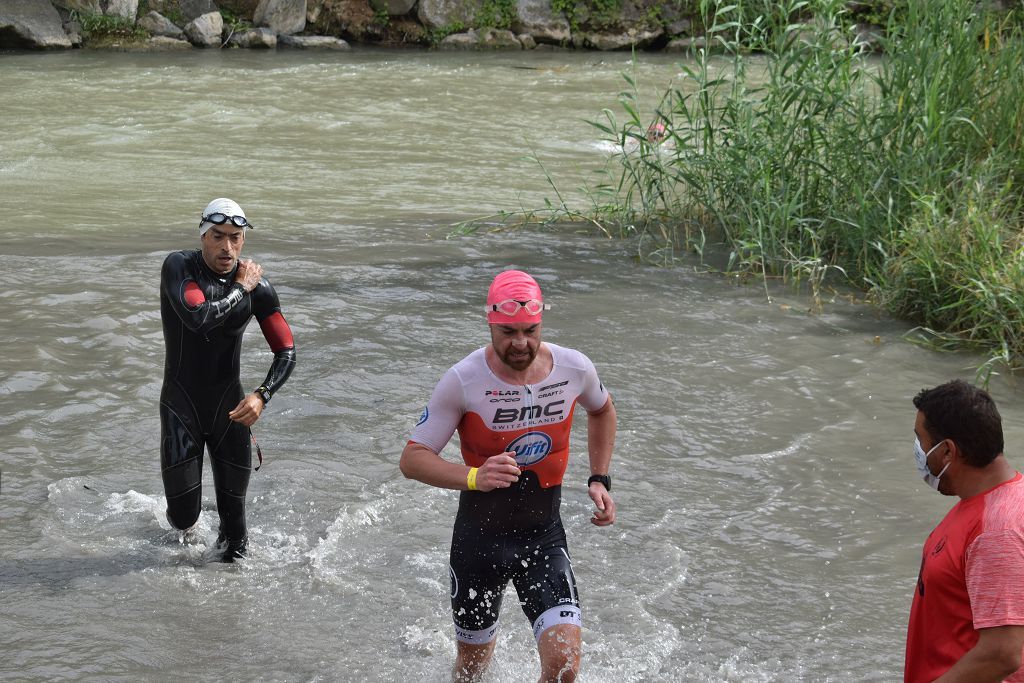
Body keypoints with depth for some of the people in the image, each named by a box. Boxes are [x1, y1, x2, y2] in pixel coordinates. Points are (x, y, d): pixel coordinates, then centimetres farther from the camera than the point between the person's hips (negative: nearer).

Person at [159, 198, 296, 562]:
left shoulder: (256, 286, -6)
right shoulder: (178, 266, -14)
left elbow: (286, 351, -5)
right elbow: (198, 317, -34)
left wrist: (262, 395, -22)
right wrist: (240, 289, -19)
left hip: (229, 405, 2)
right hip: (181, 405, -2)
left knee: (233, 511, 0)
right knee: (184, 516, -1)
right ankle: (184, 532, 34)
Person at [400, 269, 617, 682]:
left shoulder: (574, 369, -9)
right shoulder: (463, 381, -19)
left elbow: (602, 411, 16)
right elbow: (412, 459, -18)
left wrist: (599, 480, 6)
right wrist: (473, 477, -35)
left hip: (544, 535, 1)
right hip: (479, 536, -1)